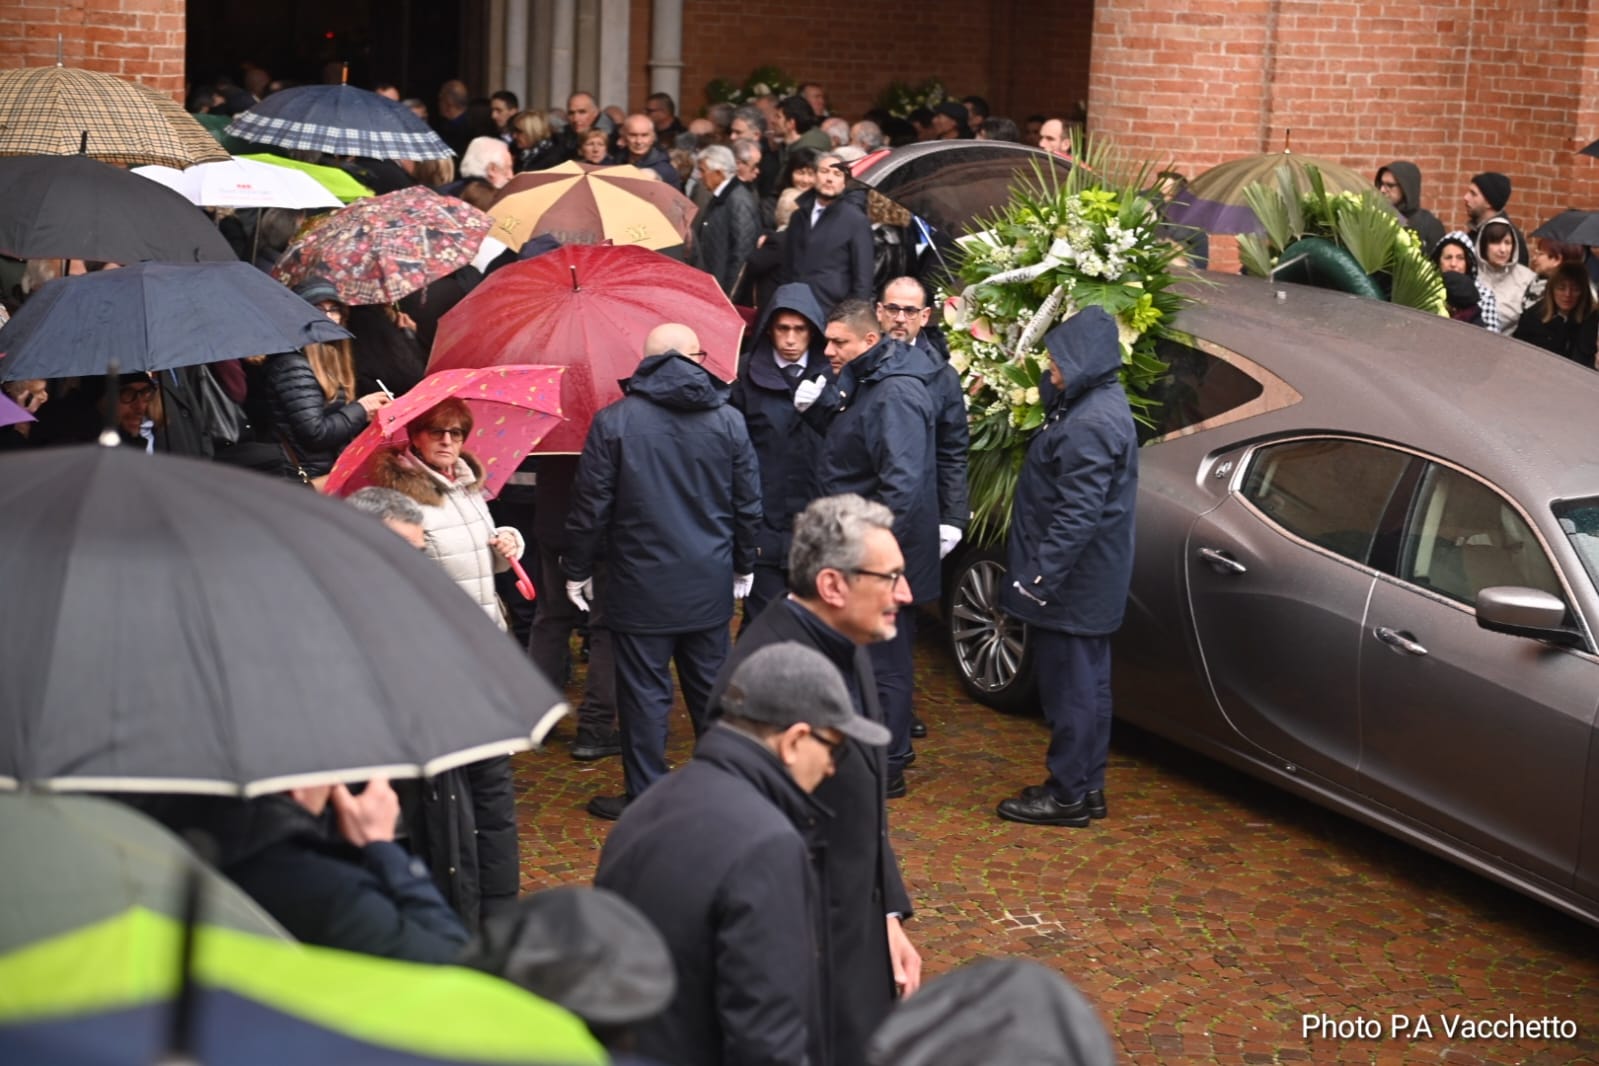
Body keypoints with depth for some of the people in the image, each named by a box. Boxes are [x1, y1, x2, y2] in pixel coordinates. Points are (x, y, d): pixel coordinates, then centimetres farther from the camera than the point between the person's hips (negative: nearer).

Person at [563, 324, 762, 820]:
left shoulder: (613, 421, -9)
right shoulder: (728, 420, 0)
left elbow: (591, 505, -7)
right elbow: (748, 504, 6)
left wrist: (577, 570, 5)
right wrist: (743, 567, 19)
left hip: (642, 585, -3)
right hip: (710, 583, 3)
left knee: (645, 691, 4)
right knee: (711, 686, 15)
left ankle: (645, 795, 9)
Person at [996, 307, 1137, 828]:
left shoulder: (1090, 424, -23)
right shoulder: (1100, 404, 10)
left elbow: (1077, 514, -26)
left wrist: (1040, 576, -24)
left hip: (1071, 584, -10)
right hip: (1089, 583, 10)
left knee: (1070, 686, -1)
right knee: (1086, 682, 16)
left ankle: (1068, 794, 7)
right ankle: (1087, 786, 26)